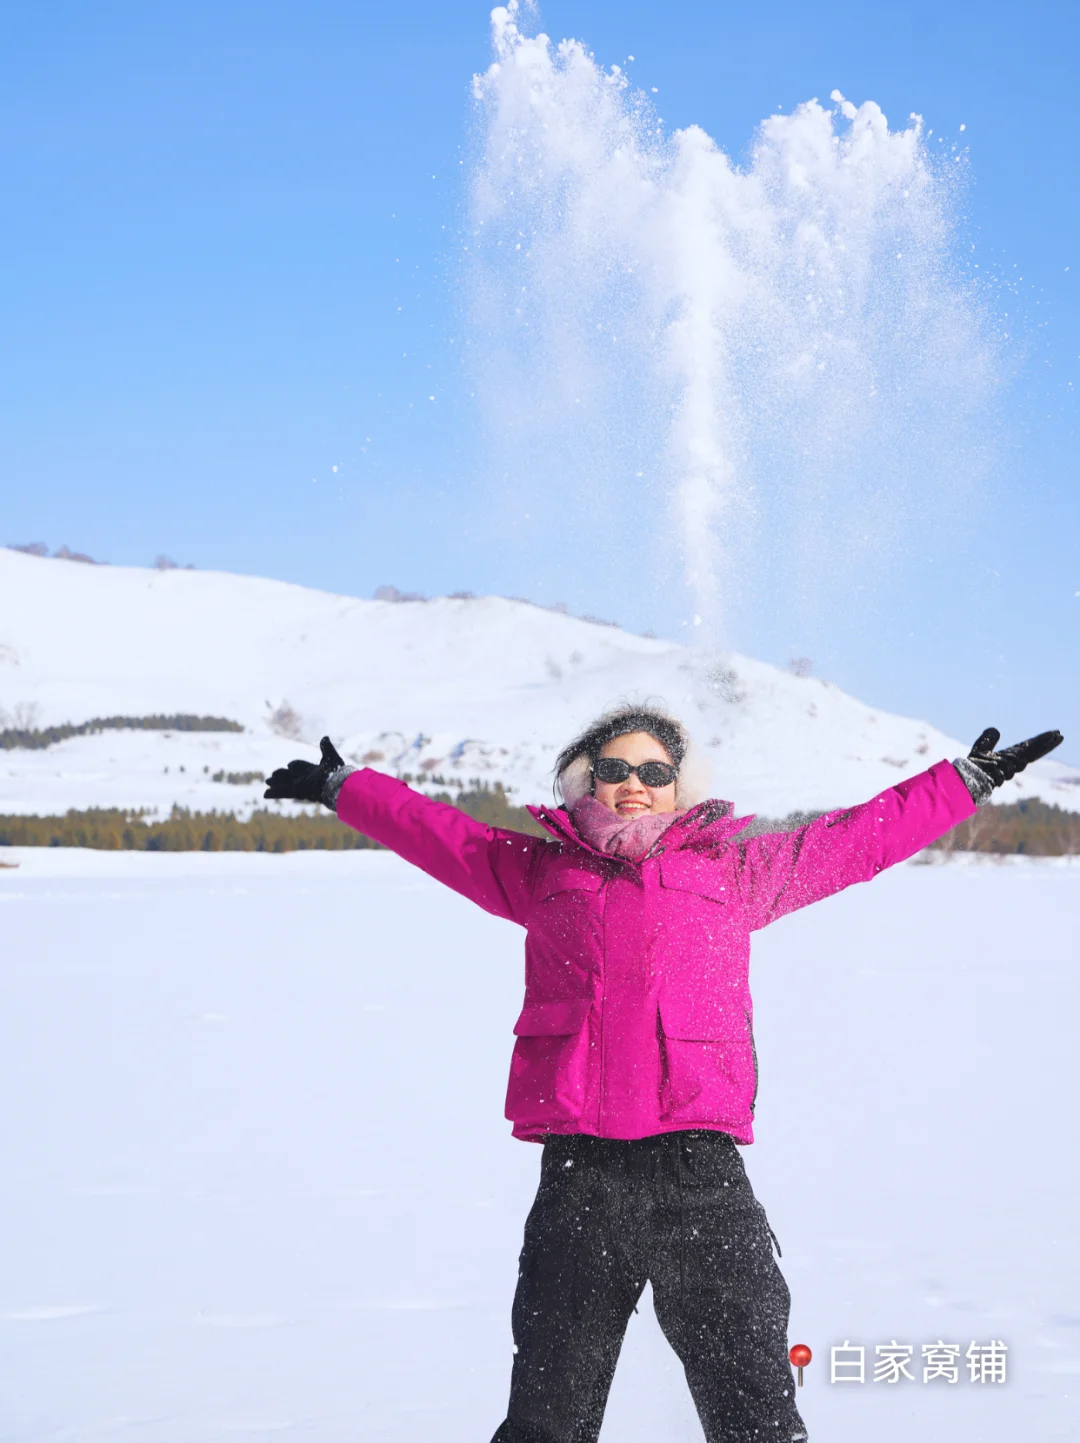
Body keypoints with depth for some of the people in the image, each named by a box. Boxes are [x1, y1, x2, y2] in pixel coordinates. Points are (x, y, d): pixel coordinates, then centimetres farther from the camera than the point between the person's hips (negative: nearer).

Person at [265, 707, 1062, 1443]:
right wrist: (344, 784, 39)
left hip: (701, 1171, 0)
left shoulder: (734, 870, 16)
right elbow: (436, 830, 31)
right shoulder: (541, 870, 18)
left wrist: (967, 780, 28)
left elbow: (856, 837, 24)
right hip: (579, 1172, 1)